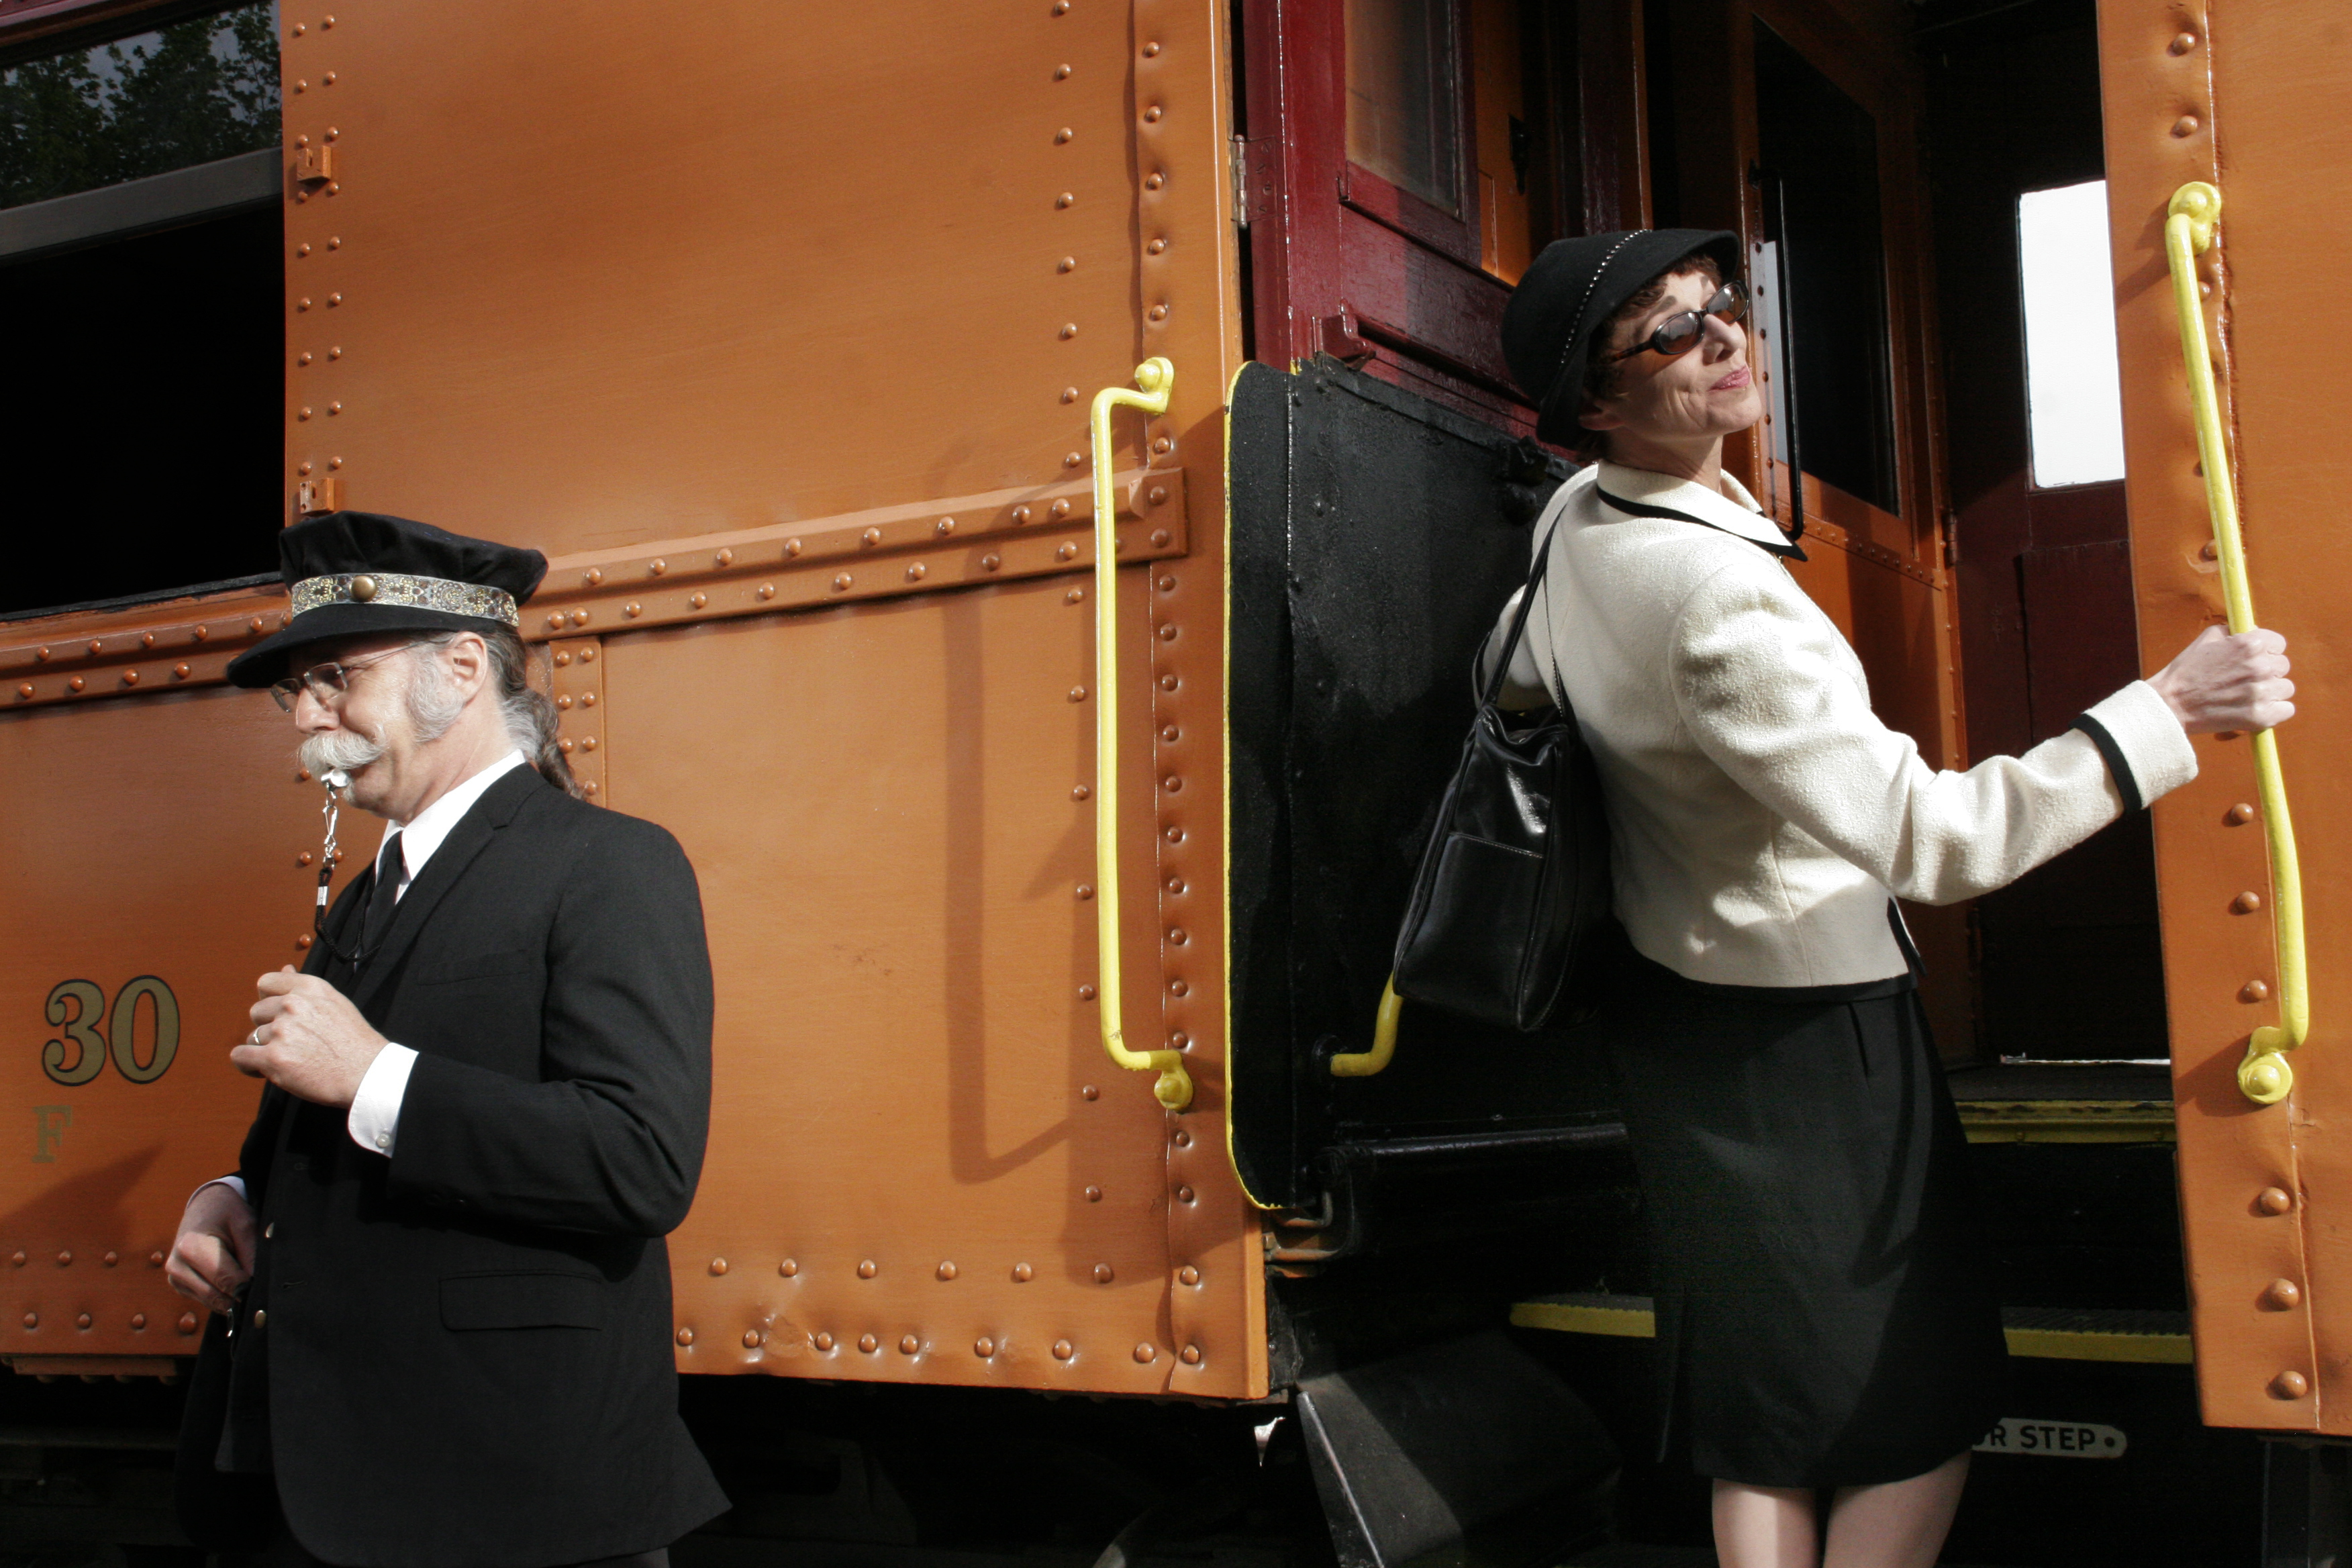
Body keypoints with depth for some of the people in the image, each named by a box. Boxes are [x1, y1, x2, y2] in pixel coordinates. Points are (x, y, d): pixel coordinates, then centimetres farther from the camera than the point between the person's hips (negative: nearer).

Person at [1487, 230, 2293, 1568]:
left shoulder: (1575, 519, 0)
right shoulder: (1717, 593, -30)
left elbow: (1520, 684, 21)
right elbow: (1927, 834, -33)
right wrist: (2168, 712, -29)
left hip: (1686, 1013, 9)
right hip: (1807, 1049, -9)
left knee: (1767, 1433, 16)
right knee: (1930, 1412, 4)